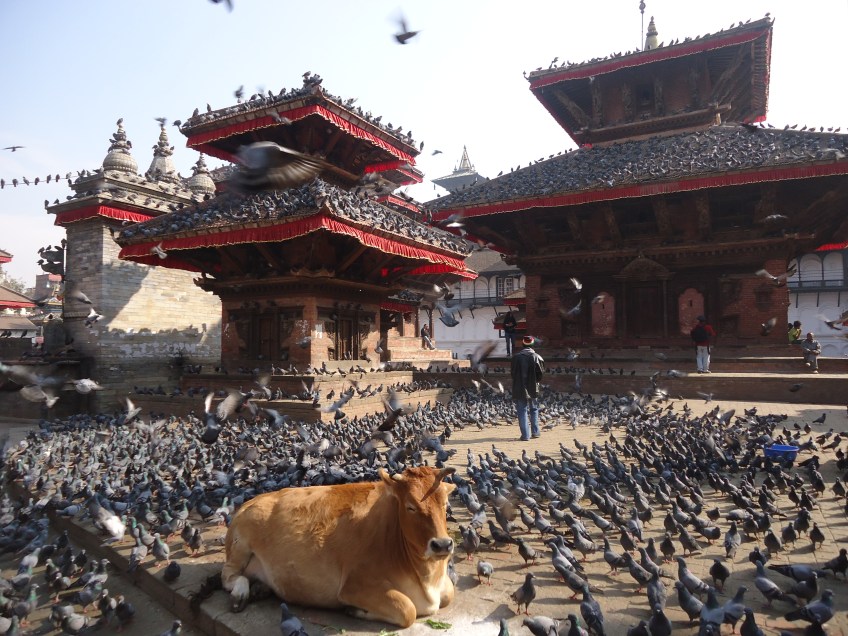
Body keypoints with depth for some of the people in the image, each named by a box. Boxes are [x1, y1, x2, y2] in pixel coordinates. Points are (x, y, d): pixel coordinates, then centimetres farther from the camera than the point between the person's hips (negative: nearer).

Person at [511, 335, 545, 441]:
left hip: (519, 389, -1)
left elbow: (512, 372, -1)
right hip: (533, 388, 1)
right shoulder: (536, 357, -6)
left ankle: (525, 435, 1)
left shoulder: (516, 357, -7)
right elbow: (541, 373, -4)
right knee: (534, 410, 20)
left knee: (522, 411, 3)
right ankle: (535, 431, 23)